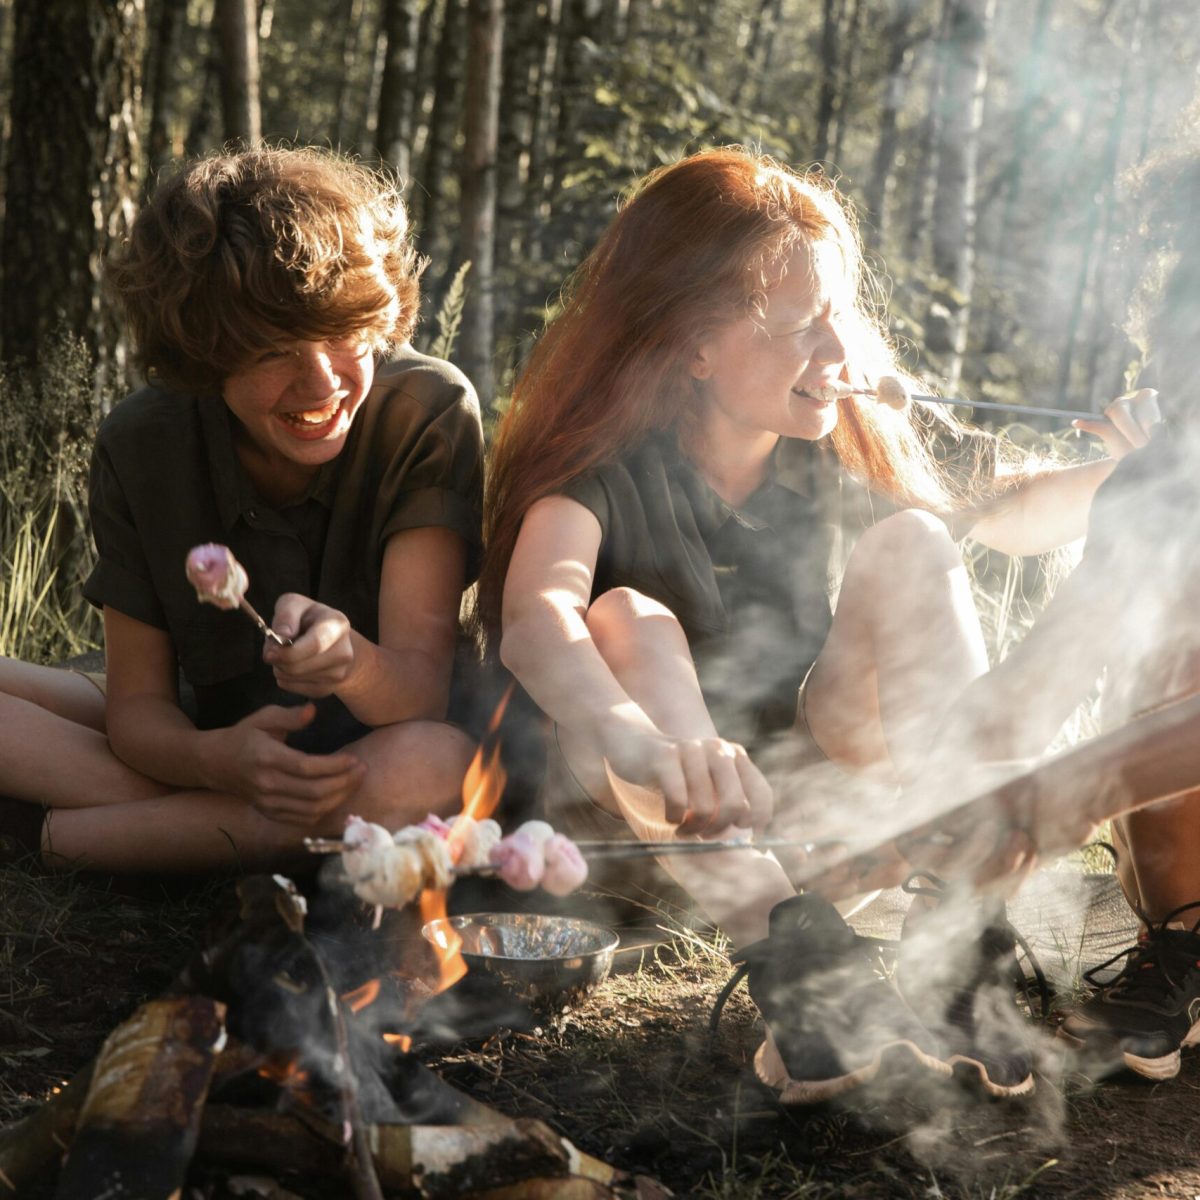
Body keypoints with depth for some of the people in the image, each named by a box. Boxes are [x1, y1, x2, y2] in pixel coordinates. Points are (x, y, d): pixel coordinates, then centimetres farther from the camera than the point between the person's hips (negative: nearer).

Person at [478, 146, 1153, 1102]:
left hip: (819, 782, 4)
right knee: (630, 620, -32)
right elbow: (535, 612, -44)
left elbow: (1011, 511, 8)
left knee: (911, 542, -16)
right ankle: (787, 948, -44)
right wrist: (651, 746, -65)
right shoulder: (604, 464, -23)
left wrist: (1120, 480, -15)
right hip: (641, 808, -4)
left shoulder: (860, 438, -9)